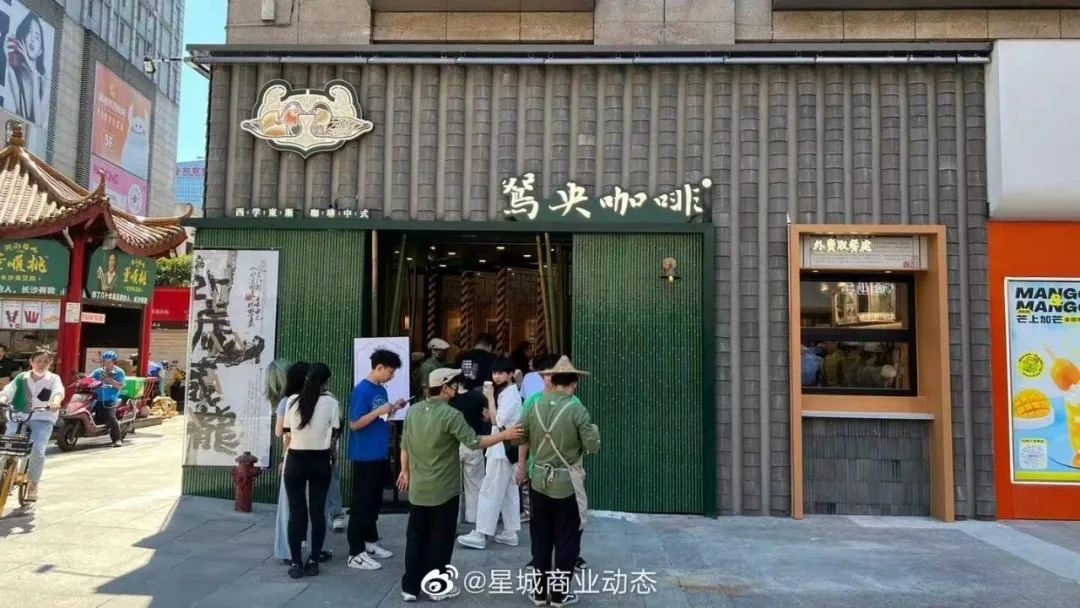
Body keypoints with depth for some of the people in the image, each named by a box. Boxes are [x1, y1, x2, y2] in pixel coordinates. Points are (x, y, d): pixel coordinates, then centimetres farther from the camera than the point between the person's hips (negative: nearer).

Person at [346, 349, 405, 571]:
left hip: (380, 455, 9)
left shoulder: (381, 390, 10)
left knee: (375, 501, 17)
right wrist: (379, 411, -23)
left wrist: (393, 409, 3)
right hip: (365, 457, -9)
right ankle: (356, 553, 4)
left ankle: (370, 542, 30)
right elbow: (354, 424, -18)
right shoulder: (362, 390, -15)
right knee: (361, 503, -3)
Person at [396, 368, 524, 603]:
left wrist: (405, 471, 24)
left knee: (416, 538, 13)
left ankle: (410, 587, 18)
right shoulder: (451, 415, -18)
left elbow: (405, 446, 10)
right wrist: (505, 435, -9)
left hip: (417, 489, 6)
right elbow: (474, 442, -18)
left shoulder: (413, 411, 2)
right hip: (443, 490, -6)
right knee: (440, 540, 7)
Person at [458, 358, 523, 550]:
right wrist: (489, 414, -1)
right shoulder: (506, 393, 14)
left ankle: (480, 535, -2)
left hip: (502, 449, -10)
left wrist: (490, 399, -14)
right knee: (509, 492, 11)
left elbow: (497, 420, -20)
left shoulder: (510, 395, -16)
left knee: (490, 492, -6)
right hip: (505, 448, 10)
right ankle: (510, 533, 17)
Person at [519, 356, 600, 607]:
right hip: (567, 482, -4)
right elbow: (592, 446, -11)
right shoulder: (577, 409, -13)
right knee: (567, 540, 10)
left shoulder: (535, 407, 0)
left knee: (540, 538, 15)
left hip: (539, 480, 4)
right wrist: (594, 429, 8)